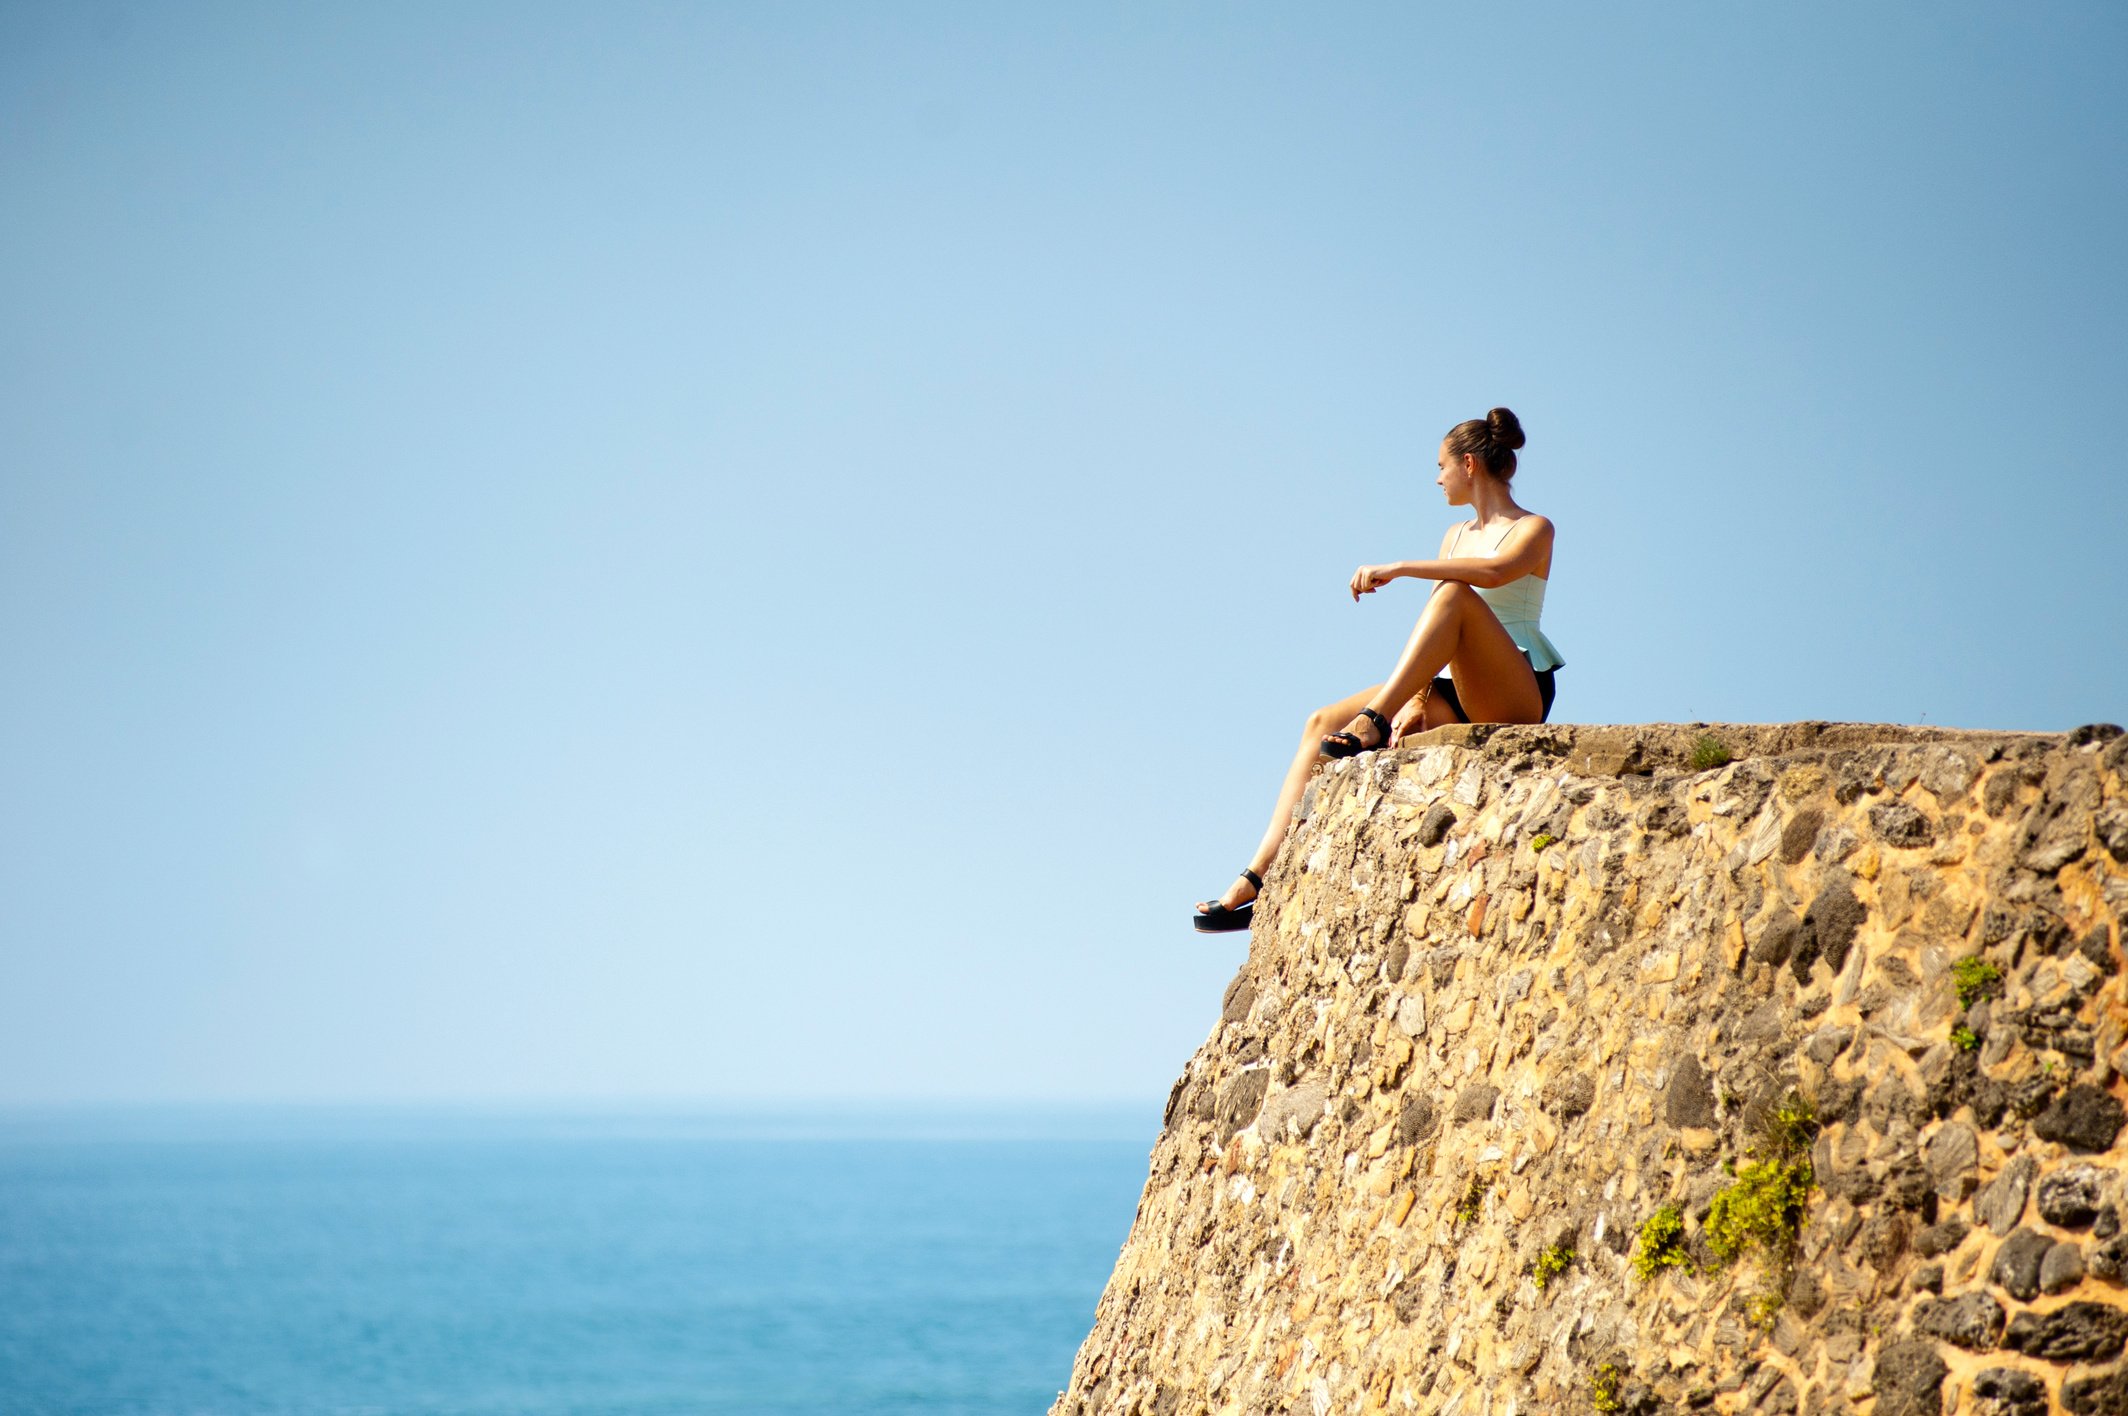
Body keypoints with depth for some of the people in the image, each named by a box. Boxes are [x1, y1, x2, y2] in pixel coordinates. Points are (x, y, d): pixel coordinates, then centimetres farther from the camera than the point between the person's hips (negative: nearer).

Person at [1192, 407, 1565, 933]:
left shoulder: (1533, 529, 0)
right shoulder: (1456, 535, 23)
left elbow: (1496, 572, -25)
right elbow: (1432, 636, 12)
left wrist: (1398, 569, -26)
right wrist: (1418, 700, -5)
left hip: (1517, 696, -7)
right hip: (1458, 696, 7)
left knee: (1455, 594, -32)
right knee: (1321, 724, -8)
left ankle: (1373, 722, -37)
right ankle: (1258, 880, -19)